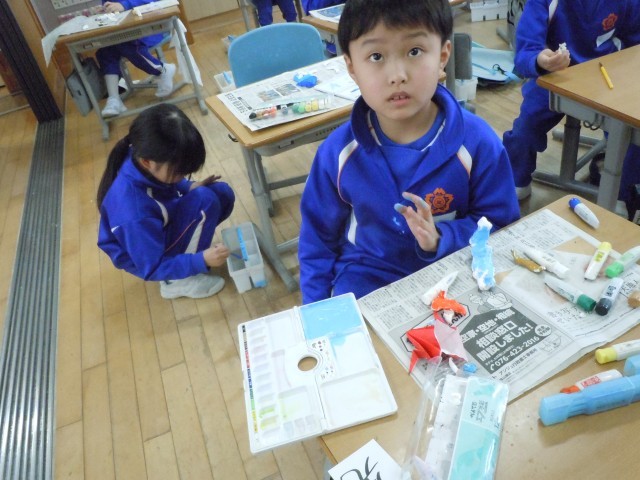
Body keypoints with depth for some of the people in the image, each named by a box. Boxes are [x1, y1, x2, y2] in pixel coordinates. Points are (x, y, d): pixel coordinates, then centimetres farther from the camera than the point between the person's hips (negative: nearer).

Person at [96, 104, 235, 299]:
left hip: (161, 221, 7)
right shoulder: (135, 213, -41)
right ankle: (178, 281, -12)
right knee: (205, 200, -27)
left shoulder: (141, 155, -21)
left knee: (222, 193, -5)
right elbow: (153, 268, -27)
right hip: (148, 260, -7)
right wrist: (202, 260, -32)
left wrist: (189, 187, -9)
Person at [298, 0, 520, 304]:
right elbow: (318, 239, 2)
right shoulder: (338, 152, -11)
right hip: (365, 281, 0)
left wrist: (441, 239, -23)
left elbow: (500, 226, -4)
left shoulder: (478, 143, -14)